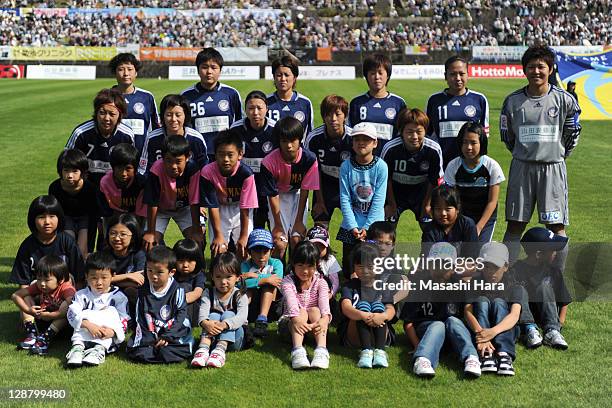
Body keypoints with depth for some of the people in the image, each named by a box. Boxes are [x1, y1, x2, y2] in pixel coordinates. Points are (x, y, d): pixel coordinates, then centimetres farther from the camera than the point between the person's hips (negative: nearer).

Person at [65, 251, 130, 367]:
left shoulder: (118, 297, 4)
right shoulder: (82, 295, 9)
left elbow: (123, 321, -5)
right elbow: (72, 313, -9)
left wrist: (113, 331, -29)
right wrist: (88, 325, -29)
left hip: (108, 339, -1)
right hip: (84, 336, 1)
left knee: (111, 311, -20)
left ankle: (99, 349, -38)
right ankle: (78, 346, -33)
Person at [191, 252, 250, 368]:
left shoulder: (239, 295, -5)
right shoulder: (208, 293, 3)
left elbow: (242, 317, -22)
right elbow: (202, 313, -14)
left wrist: (224, 324, -42)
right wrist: (206, 323, -39)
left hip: (234, 338, -1)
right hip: (213, 337, 2)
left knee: (228, 314, -23)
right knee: (214, 315, -22)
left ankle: (220, 350, -44)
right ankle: (203, 348, -45)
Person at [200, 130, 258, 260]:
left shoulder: (246, 173, -29)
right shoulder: (207, 172, -26)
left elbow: (245, 207, -22)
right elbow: (212, 206, -19)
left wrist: (243, 236, -17)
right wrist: (218, 235, -17)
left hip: (239, 209, 0)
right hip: (220, 210, 1)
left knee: (243, 249, -7)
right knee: (218, 249, -7)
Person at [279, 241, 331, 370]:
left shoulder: (320, 282, -1)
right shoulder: (287, 281, -7)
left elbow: (324, 302, -22)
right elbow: (291, 302, -27)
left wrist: (325, 319, -45)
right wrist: (296, 319, -49)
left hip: (313, 325, 1)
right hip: (290, 323, -1)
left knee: (315, 310, -28)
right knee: (302, 312, -30)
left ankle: (322, 350, -47)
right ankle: (298, 350, -53)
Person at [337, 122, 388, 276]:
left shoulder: (381, 167, -8)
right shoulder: (346, 166, -6)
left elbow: (379, 200, -10)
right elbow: (345, 199, -7)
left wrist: (367, 227, -14)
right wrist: (352, 226, -14)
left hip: (374, 225, -1)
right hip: (350, 227, 1)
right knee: (348, 271, 7)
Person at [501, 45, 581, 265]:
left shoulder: (564, 100, -2)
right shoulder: (513, 101, 0)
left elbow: (573, 133, 11)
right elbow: (507, 135, 14)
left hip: (553, 168, -1)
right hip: (521, 168, 1)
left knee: (557, 227, 0)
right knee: (515, 225, 3)